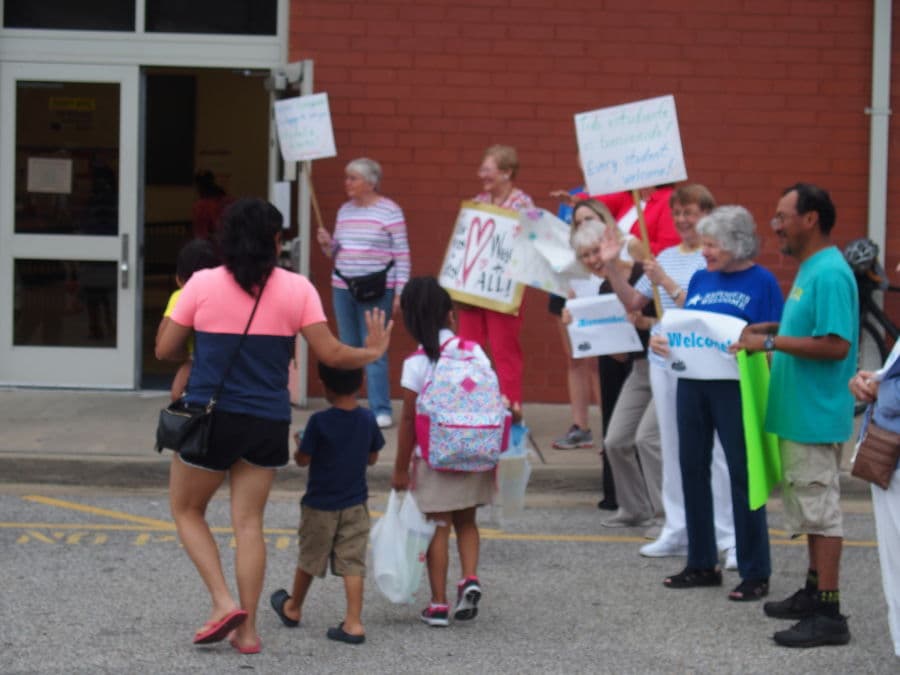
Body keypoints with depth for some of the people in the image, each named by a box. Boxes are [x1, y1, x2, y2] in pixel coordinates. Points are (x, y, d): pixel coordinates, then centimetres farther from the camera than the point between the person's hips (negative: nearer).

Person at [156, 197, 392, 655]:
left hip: (210, 416, -2)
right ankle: (247, 629, 10)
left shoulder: (203, 284, -6)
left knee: (187, 511, 16)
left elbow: (165, 350, -2)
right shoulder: (297, 289, -3)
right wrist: (373, 352, 16)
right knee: (249, 522, 10)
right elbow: (330, 354, -3)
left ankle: (223, 602, 1)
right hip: (267, 423, 2)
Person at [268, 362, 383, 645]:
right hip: (355, 505, 3)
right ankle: (354, 622, -7)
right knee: (352, 563, 1)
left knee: (309, 560, 15)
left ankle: (293, 609, 35)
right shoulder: (368, 420, -5)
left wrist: (298, 444, 8)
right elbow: (372, 458, 6)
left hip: (320, 505, -3)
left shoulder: (319, 422, -18)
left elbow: (303, 460, -12)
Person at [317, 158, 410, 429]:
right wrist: (327, 244, -2)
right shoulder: (344, 211, 12)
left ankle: (381, 410, -2)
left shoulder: (390, 211, -6)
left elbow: (402, 254, -7)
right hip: (342, 288, 6)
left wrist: (400, 291, -11)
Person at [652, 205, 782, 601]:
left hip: (734, 386, -6)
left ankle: (755, 573, 3)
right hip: (692, 383, 6)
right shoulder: (700, 279, 12)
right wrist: (662, 341, -3)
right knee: (692, 468, 10)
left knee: (742, 475, -3)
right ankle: (702, 564, 22)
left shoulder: (761, 282, -5)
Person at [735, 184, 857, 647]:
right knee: (808, 506, 18)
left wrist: (772, 342, -22)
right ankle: (814, 591, 28)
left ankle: (828, 614, -4)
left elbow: (836, 344, -25)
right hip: (798, 413, 10)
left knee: (820, 508, -7)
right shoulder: (808, 269, 13)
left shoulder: (829, 273, -19)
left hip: (816, 416, -10)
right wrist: (774, 328, 10)